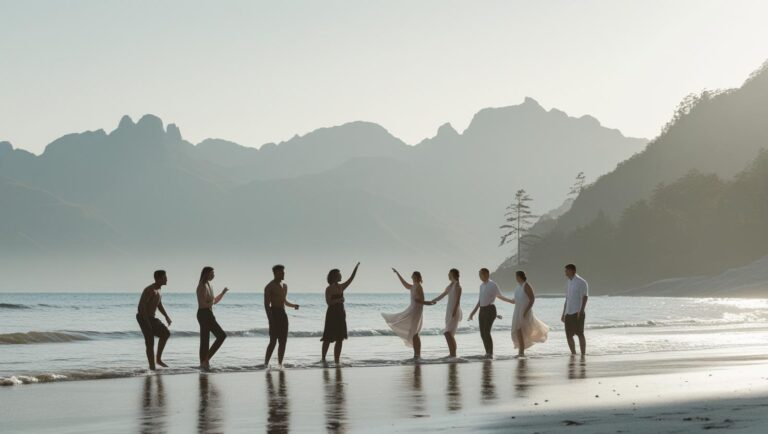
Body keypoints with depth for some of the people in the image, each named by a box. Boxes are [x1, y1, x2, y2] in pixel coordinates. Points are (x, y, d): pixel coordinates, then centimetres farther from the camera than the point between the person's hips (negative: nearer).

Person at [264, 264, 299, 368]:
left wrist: (293, 305, 10)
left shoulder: (284, 286, 17)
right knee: (273, 341, -13)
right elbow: (266, 304, -10)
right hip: (274, 313, -7)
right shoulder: (269, 287, -6)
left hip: (283, 314, 7)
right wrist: (270, 319, -20)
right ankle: (266, 363, -9)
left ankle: (280, 364, 9)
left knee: (283, 341, 4)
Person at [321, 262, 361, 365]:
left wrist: (356, 268, -1)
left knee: (340, 339, 4)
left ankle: (337, 361, 7)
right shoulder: (329, 289, -9)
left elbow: (351, 279, 6)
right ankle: (323, 359, 10)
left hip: (341, 315, 7)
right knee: (328, 339, 0)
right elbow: (328, 302, -16)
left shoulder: (341, 287, 10)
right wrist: (338, 300, -31)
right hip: (332, 314, -6)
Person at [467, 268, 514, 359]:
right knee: (482, 333, 5)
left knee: (486, 332, -14)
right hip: (482, 310, 7)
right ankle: (487, 353, 14)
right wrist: (473, 312, 20)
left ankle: (490, 353, -6)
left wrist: (510, 301, 7)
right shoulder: (482, 286, 14)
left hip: (490, 309, -7)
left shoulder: (493, 285, -8)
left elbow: (499, 296, 7)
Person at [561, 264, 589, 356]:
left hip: (577, 313, -7)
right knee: (569, 335, 4)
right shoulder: (569, 282, 18)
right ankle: (573, 354, 13)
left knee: (580, 333, -10)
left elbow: (585, 297, -9)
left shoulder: (581, 282, -4)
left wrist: (581, 311, -20)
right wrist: (563, 314, 20)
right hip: (568, 313, 7)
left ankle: (583, 354, -7)